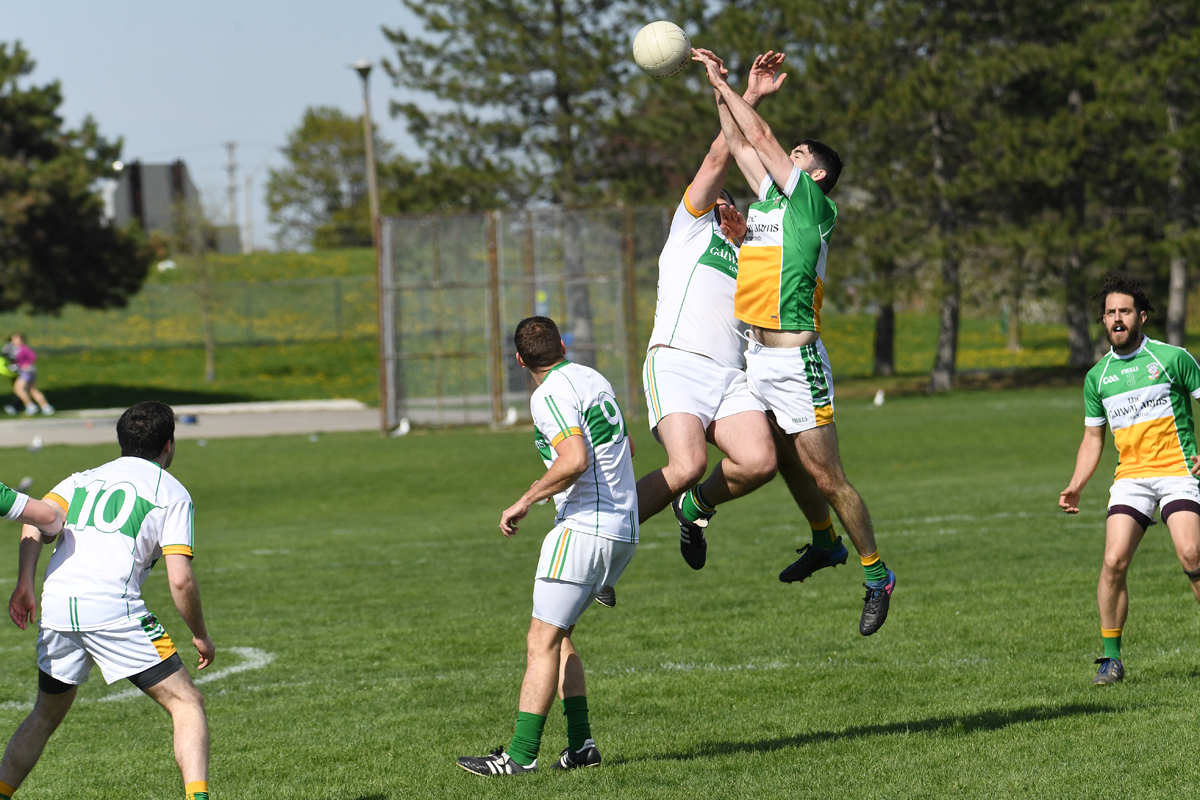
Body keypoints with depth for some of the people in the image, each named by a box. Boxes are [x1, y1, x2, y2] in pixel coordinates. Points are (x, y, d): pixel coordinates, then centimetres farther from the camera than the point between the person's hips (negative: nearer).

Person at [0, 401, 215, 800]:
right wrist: (200, 636, 11)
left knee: (46, 714, 25)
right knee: (187, 704, 2)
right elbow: (180, 579, -1)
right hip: (113, 609, -5)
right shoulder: (172, 493, 10)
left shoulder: (84, 479, 24)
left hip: (56, 607, 5)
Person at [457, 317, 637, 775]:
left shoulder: (550, 395, -12)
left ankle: (521, 755, -12)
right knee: (559, 635, 17)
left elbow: (575, 460, -26)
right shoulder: (594, 380, 15)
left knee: (543, 641, -8)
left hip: (584, 529, -9)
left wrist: (524, 502, -17)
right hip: (624, 531, 9)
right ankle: (581, 745, 11)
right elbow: (625, 448, 26)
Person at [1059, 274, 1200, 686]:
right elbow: (1092, 438, 20)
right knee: (1114, 562, -13)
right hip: (1130, 477, 3)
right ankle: (1111, 657, -1)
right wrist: (1075, 487, 7)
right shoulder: (1097, 376, 12)